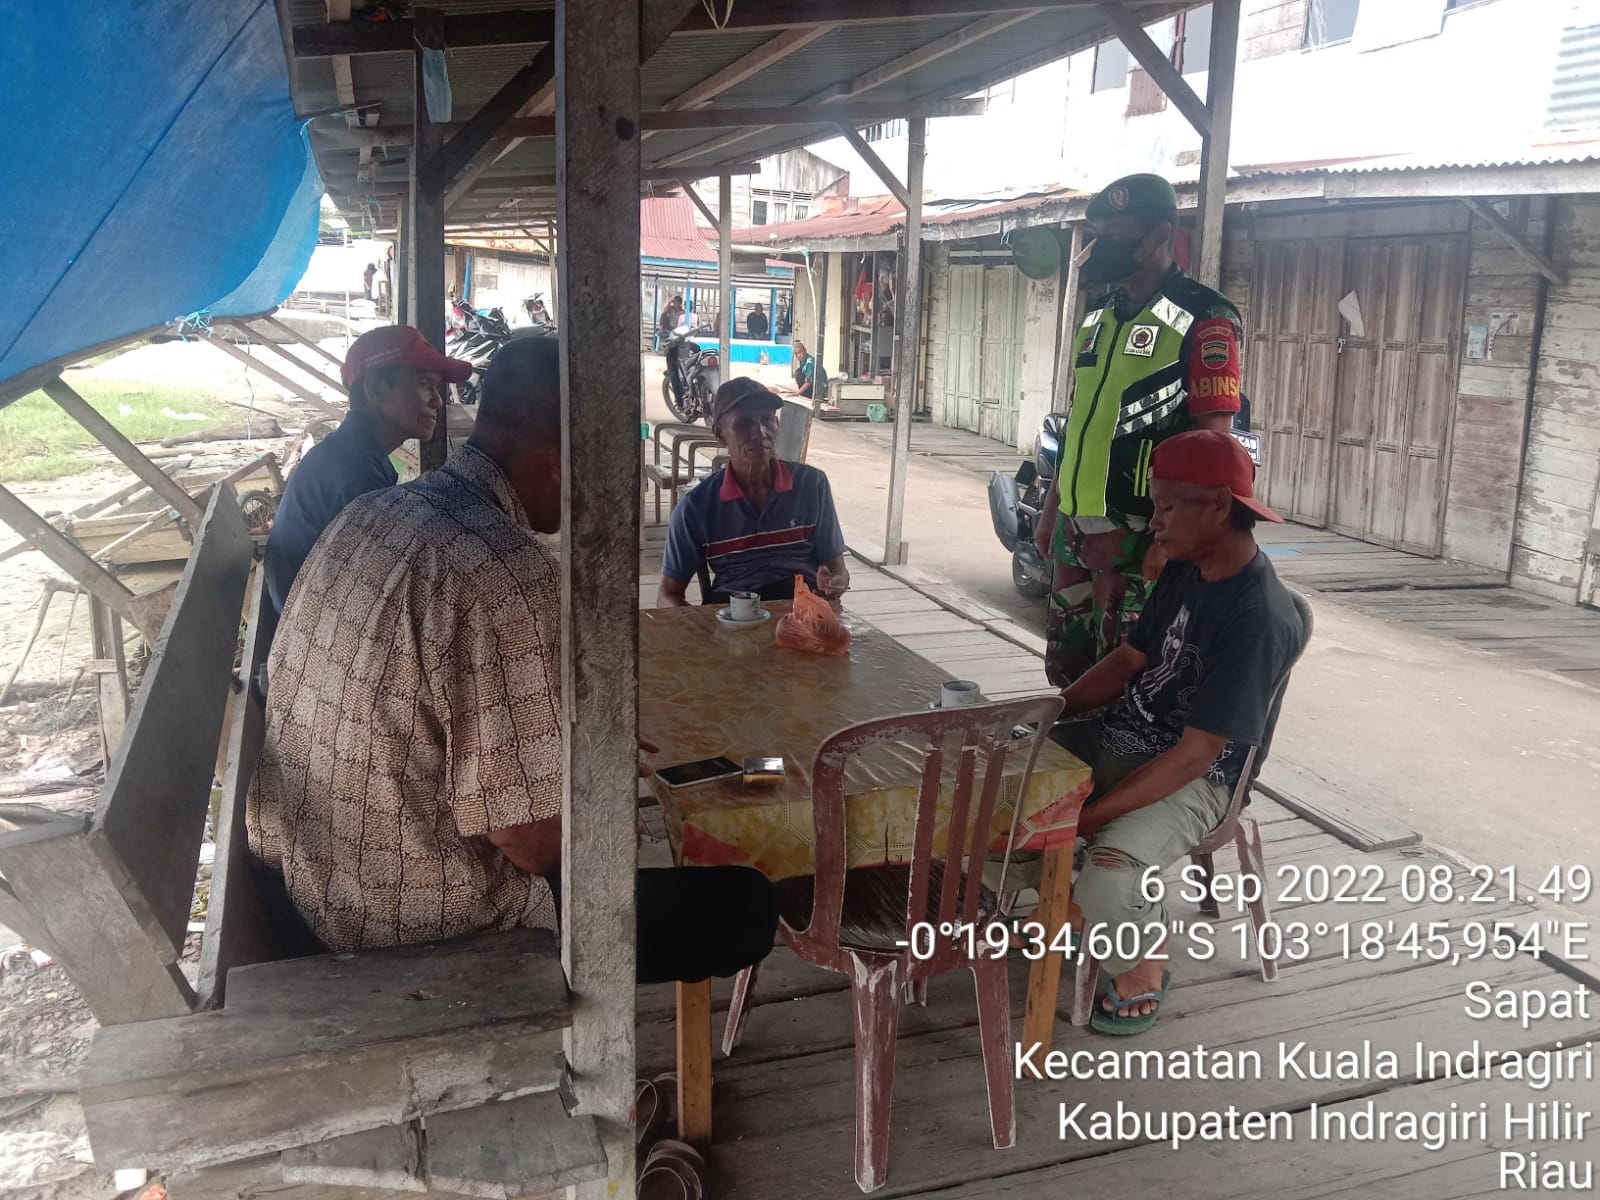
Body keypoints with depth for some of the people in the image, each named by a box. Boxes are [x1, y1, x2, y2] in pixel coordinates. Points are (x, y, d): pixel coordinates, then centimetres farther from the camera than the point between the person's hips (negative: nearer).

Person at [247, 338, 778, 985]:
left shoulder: (367, 514, 0)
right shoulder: (512, 575, -29)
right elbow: (535, 839, -27)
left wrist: (563, 744, 12)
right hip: (421, 927, -9)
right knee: (746, 903, 0)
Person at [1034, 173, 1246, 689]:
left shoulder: (1203, 319, -10)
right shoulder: (1099, 313, 15)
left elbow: (1212, 441, -15)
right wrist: (1051, 511, 19)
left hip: (1138, 531, -8)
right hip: (1077, 526, 8)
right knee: (1066, 666, 15)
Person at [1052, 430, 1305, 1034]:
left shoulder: (1259, 619, -26)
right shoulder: (1184, 572, 1)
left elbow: (1195, 756, -27)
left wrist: (1091, 816, -28)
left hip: (1195, 779, -9)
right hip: (1121, 738, 9)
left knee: (1109, 872, -33)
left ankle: (1141, 972, 1)